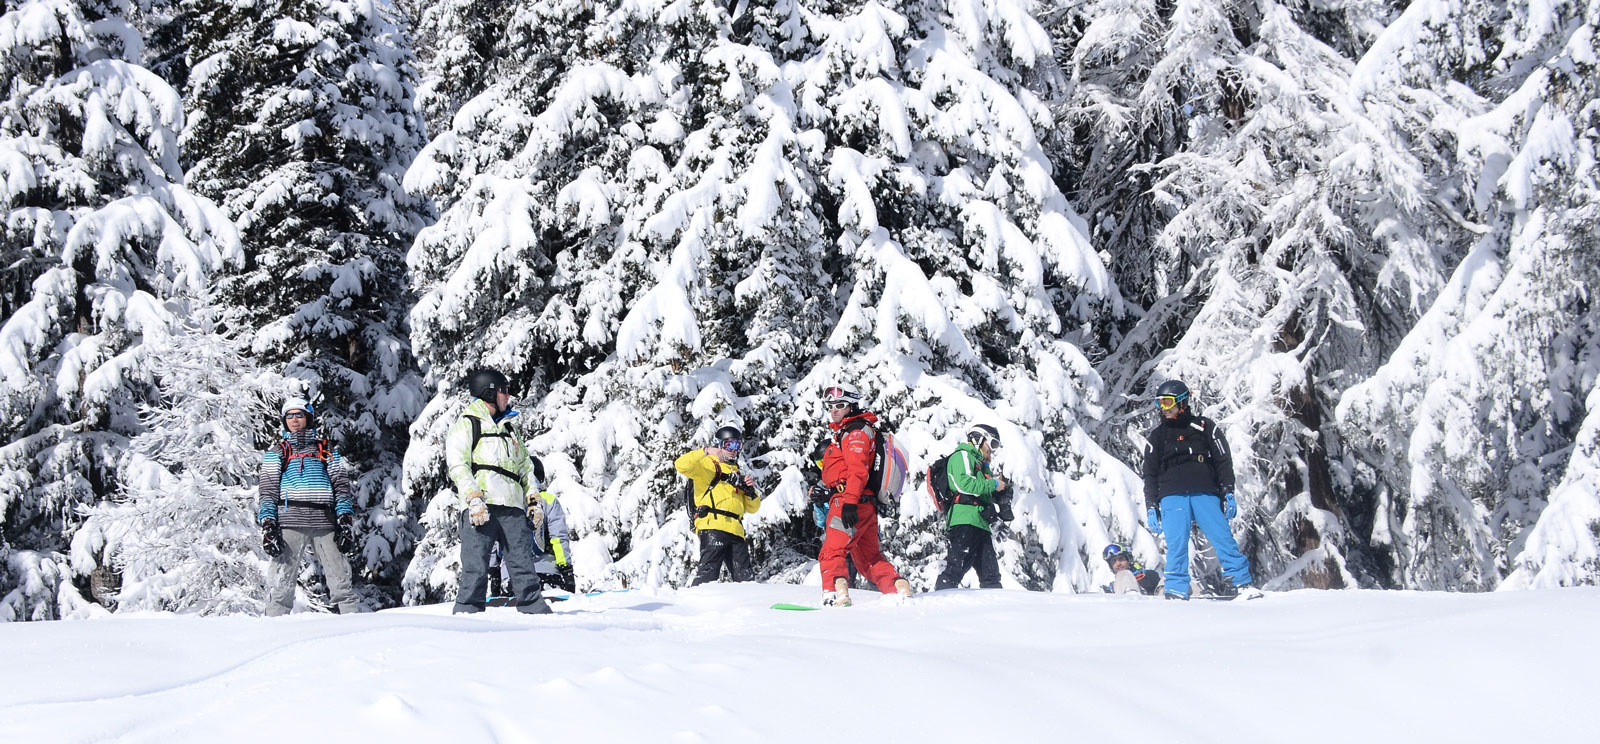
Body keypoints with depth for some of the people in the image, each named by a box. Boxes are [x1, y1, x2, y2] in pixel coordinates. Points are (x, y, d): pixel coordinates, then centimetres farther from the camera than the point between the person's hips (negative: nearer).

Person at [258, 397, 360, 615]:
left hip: (324, 522, 1)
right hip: (290, 521, -1)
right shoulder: (276, 453, 19)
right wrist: (267, 525, -4)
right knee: (282, 581, -9)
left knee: (340, 580, -6)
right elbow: (266, 491, 10)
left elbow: (342, 485, 13)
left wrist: (346, 521, 1)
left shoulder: (327, 450, 20)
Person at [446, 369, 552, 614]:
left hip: (513, 508, 6)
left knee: (524, 565, 2)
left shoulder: (508, 430, 28)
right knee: (475, 568, -10)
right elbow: (458, 466, -6)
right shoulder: (466, 426, 7)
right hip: (481, 508, -6)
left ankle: (535, 610, 4)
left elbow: (526, 467, 28)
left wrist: (533, 501, 14)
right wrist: (474, 499, -18)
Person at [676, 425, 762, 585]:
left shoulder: (737, 473, 30)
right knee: (709, 572, -18)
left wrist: (750, 490, 9)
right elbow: (682, 465, -12)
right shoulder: (708, 465, 9)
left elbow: (752, 508, 29)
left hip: (735, 530, 7)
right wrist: (706, 452, -19)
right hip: (713, 526, -7)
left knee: (745, 577, 2)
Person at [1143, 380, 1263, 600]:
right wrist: (1151, 507, 8)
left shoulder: (1204, 427, 11)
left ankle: (1241, 583, -6)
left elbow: (1223, 461, 10)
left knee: (1222, 537, -11)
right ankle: (1176, 592, -6)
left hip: (1205, 494, -1)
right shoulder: (1156, 435, 16)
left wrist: (1228, 493, -1)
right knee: (1176, 544, -10)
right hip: (1172, 497, 1)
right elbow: (1150, 475, 17)